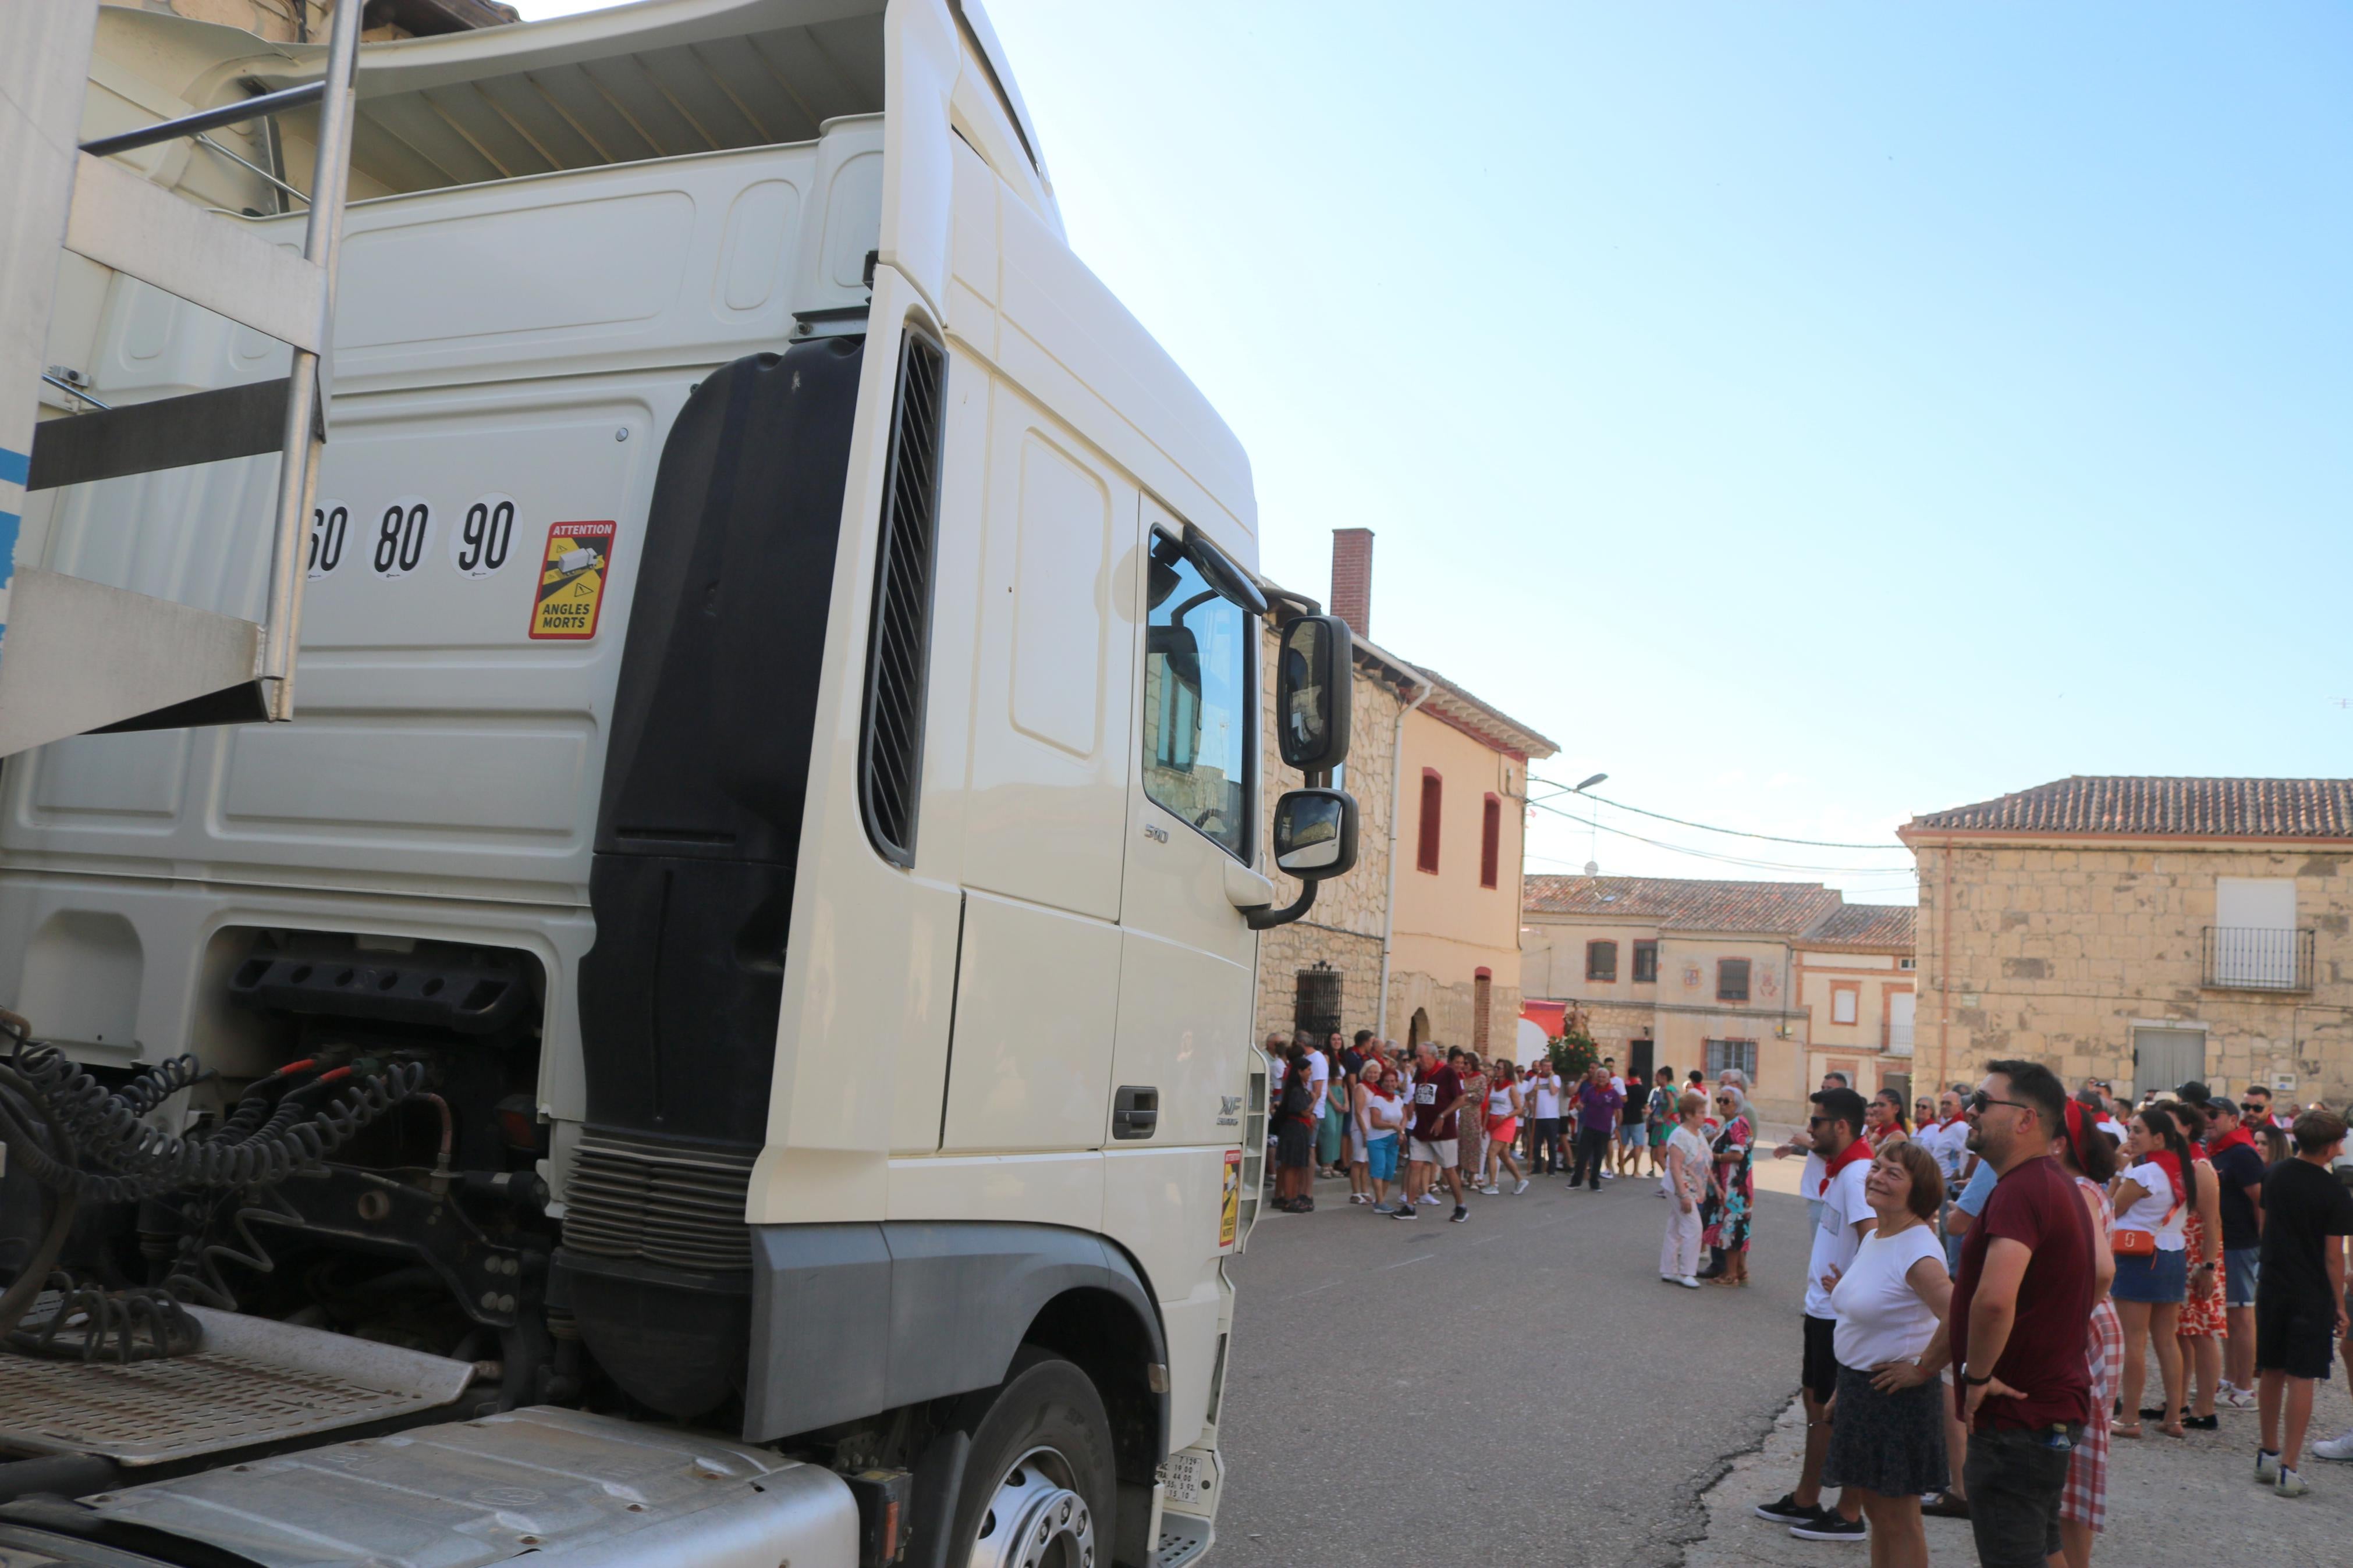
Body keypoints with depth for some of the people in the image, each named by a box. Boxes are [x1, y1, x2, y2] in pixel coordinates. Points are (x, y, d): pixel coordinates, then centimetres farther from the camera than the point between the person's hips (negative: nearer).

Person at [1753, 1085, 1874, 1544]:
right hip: (1823, 1308, 10)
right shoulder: (1839, 1170, 10)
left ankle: (1850, 1515, 13)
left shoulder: (1857, 1175, -21)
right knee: (1817, 1402, 18)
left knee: (1841, 1411, 1)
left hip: (1843, 1314, -10)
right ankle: (1806, 1499, 30)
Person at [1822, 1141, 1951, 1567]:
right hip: (1857, 1388, 9)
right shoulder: (1872, 1239, 6)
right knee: (1876, 1510, 18)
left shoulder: (1918, 1252, -22)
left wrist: (1923, 1370, -22)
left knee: (1898, 1519, 3)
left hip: (1895, 1397, -9)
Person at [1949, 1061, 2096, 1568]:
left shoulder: (2021, 1189, -23)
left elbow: (1995, 1299, -39)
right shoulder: (2054, 1183, 12)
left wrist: (1977, 1376, -22)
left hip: (2018, 1417, -11)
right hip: (2054, 1406, 11)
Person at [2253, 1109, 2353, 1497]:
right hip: (2312, 1294, -5)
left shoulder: (2276, 1175, 2)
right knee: (2301, 1378, -2)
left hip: (2272, 1286, 5)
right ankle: (2289, 1469, -2)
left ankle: (2268, 1454, 24)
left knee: (2271, 1372, 14)